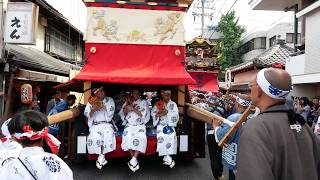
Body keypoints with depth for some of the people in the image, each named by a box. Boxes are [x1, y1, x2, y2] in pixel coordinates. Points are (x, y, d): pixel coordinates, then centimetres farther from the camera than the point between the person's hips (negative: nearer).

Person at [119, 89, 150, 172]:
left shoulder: (144, 102, 8)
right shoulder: (127, 102, 15)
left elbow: (143, 115, -5)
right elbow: (122, 114, 7)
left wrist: (133, 108, -14)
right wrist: (127, 104, -6)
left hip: (140, 125, -1)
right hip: (129, 125, 1)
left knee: (140, 137, -31)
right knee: (128, 136, -30)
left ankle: (133, 160, -29)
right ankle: (134, 160, -19)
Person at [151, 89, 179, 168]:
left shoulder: (173, 104, 12)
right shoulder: (158, 104, 13)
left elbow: (176, 114, -1)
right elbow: (153, 112, 5)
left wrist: (167, 112, -15)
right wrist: (158, 114, -15)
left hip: (170, 124, 0)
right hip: (161, 124, 0)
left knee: (171, 135, -30)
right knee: (161, 135, -30)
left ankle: (166, 157, -24)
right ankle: (168, 158, -26)